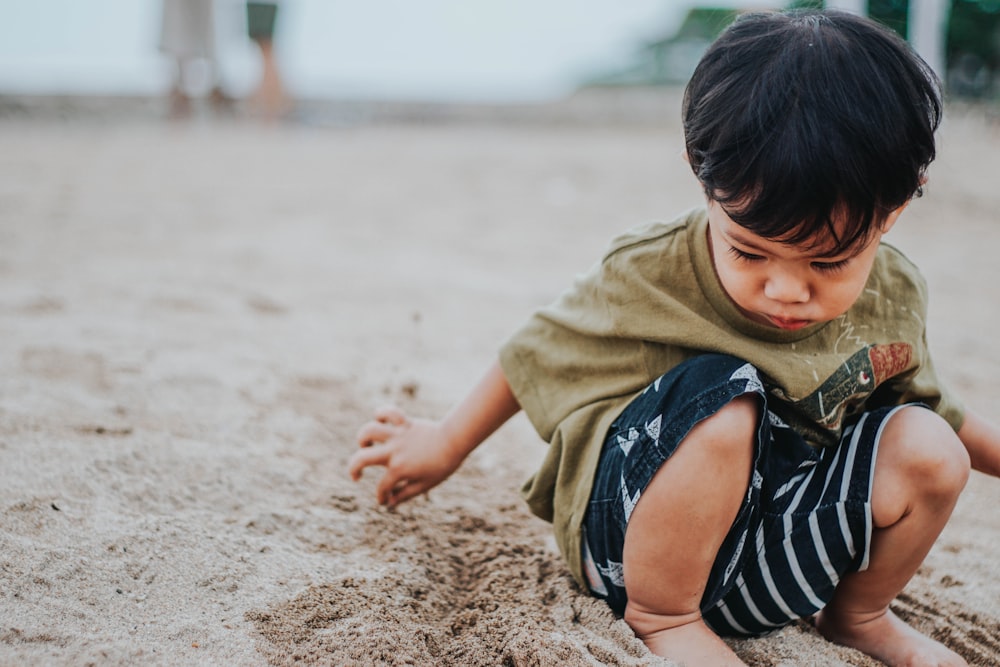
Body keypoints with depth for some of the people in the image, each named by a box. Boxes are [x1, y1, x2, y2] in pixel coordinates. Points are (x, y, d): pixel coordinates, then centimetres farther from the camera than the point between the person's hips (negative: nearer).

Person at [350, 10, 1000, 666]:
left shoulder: (895, 299, -6)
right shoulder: (652, 275, -19)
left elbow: (930, 403, 16)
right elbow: (538, 354, -3)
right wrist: (444, 446, 8)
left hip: (783, 547, 5)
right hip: (632, 540, -5)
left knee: (928, 448, -17)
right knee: (722, 397, -34)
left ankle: (857, 614, 10)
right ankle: (660, 613, -14)